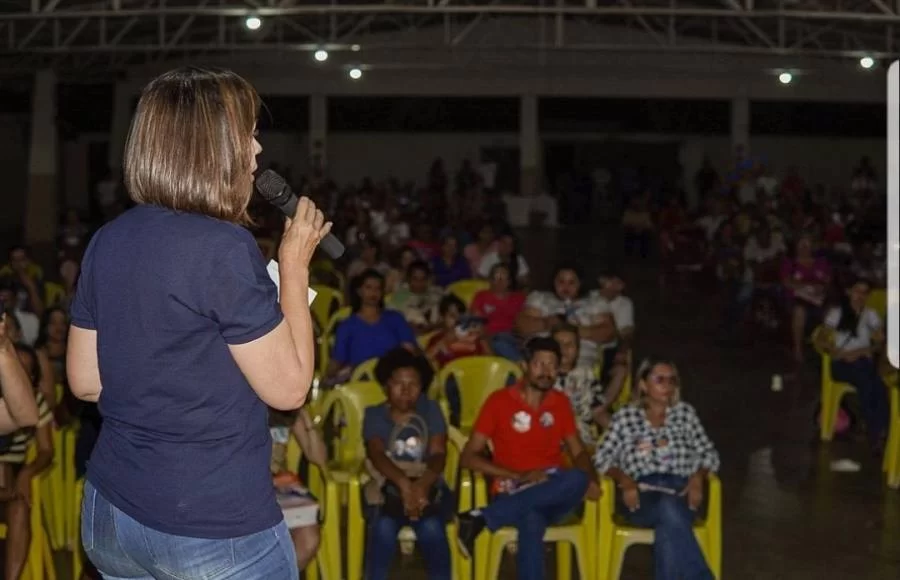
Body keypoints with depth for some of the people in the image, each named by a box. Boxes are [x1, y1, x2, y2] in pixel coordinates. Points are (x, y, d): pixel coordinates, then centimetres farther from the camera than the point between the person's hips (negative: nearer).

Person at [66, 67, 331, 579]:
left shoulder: (108, 242, 2)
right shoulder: (223, 247, -19)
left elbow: (85, 380, 9)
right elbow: (288, 387, -14)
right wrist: (295, 265, -6)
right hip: (215, 529, -7)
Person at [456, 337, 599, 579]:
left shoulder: (561, 402, 15)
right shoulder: (499, 401, 2)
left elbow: (578, 452, 18)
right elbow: (468, 457, -1)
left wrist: (590, 479, -7)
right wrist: (519, 476, -13)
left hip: (554, 494, 4)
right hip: (513, 494, -4)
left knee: (578, 481, -34)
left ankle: (483, 517, -36)